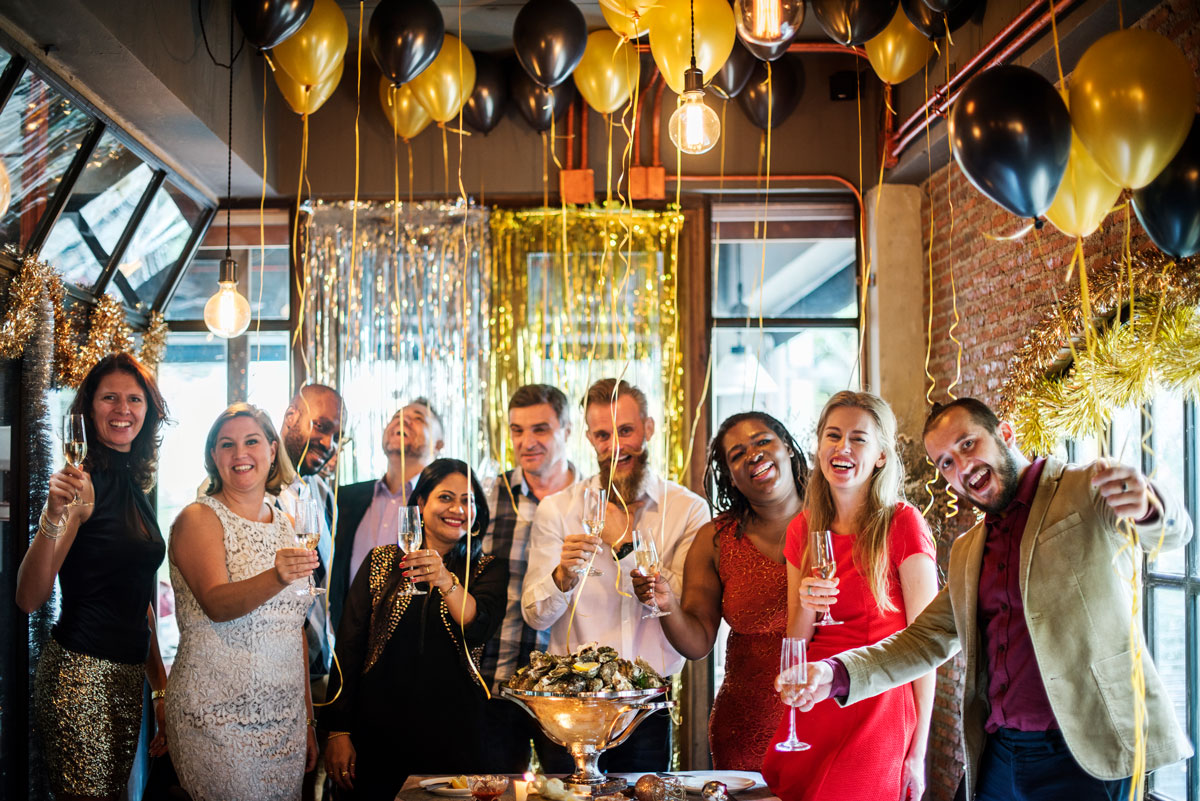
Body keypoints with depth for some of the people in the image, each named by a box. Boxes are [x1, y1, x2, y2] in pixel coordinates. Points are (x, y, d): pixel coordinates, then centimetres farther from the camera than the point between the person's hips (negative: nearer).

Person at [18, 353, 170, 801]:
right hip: (80, 674, -8)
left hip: (127, 676, 8)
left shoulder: (135, 487, 13)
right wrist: (53, 521, -35)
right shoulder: (84, 481, -12)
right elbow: (29, 599, -19)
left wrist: (160, 689, 19)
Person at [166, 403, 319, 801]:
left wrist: (308, 721, 14)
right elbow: (215, 603, -22)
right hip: (218, 720, -5)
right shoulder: (199, 519, -5)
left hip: (284, 719, 6)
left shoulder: (283, 523, 12)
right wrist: (277, 578, -41)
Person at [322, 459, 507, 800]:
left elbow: (479, 628, -13)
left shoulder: (486, 571, 6)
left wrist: (446, 581, -31)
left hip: (455, 735, 0)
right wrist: (338, 731, -2)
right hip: (379, 730, 1)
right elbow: (349, 646, 4)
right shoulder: (381, 562, 7)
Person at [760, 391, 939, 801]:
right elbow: (795, 644, 12)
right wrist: (806, 607, -10)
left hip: (878, 717, -4)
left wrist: (918, 751, -10)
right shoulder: (804, 529, 9)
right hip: (811, 715, 5)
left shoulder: (901, 524, -7)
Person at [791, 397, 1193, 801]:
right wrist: (836, 675, -3)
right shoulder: (965, 553, 16)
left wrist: (1148, 505, -46)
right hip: (998, 758, 6)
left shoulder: (1087, 489, -4)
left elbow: (1173, 529, -21)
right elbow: (925, 639, 14)